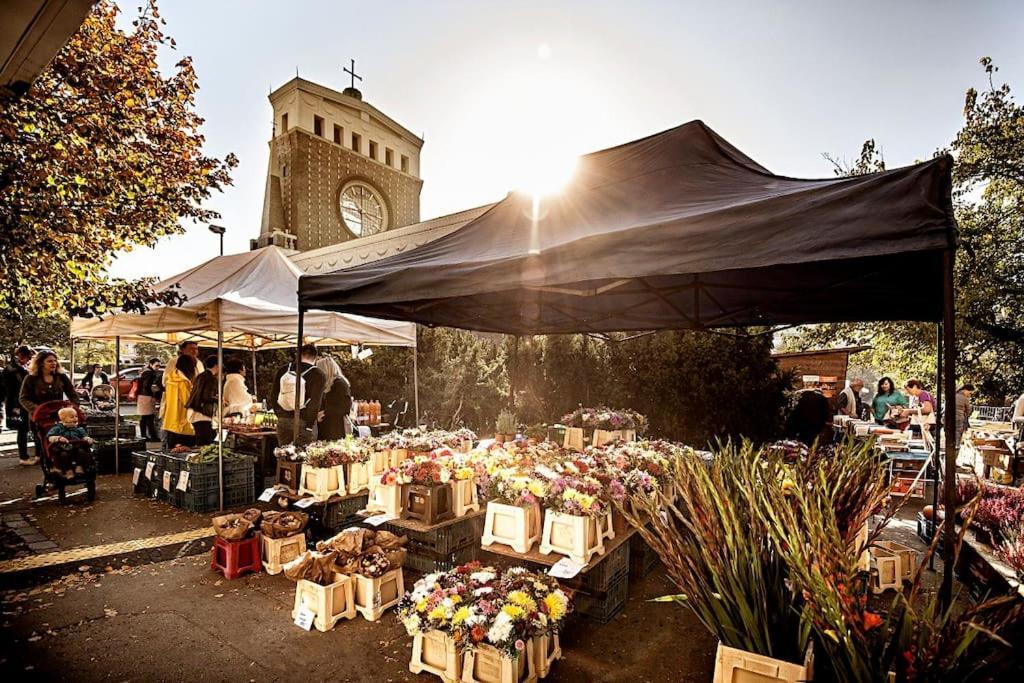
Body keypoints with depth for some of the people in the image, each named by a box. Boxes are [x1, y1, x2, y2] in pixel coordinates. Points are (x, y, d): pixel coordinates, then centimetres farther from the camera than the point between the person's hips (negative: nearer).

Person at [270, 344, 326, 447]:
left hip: (283, 422, 5)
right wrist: (309, 425, -10)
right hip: (303, 422, -4)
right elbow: (315, 402, -15)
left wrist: (280, 415, 17)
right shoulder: (317, 374, -8)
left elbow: (273, 396, 10)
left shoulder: (283, 370, 7)